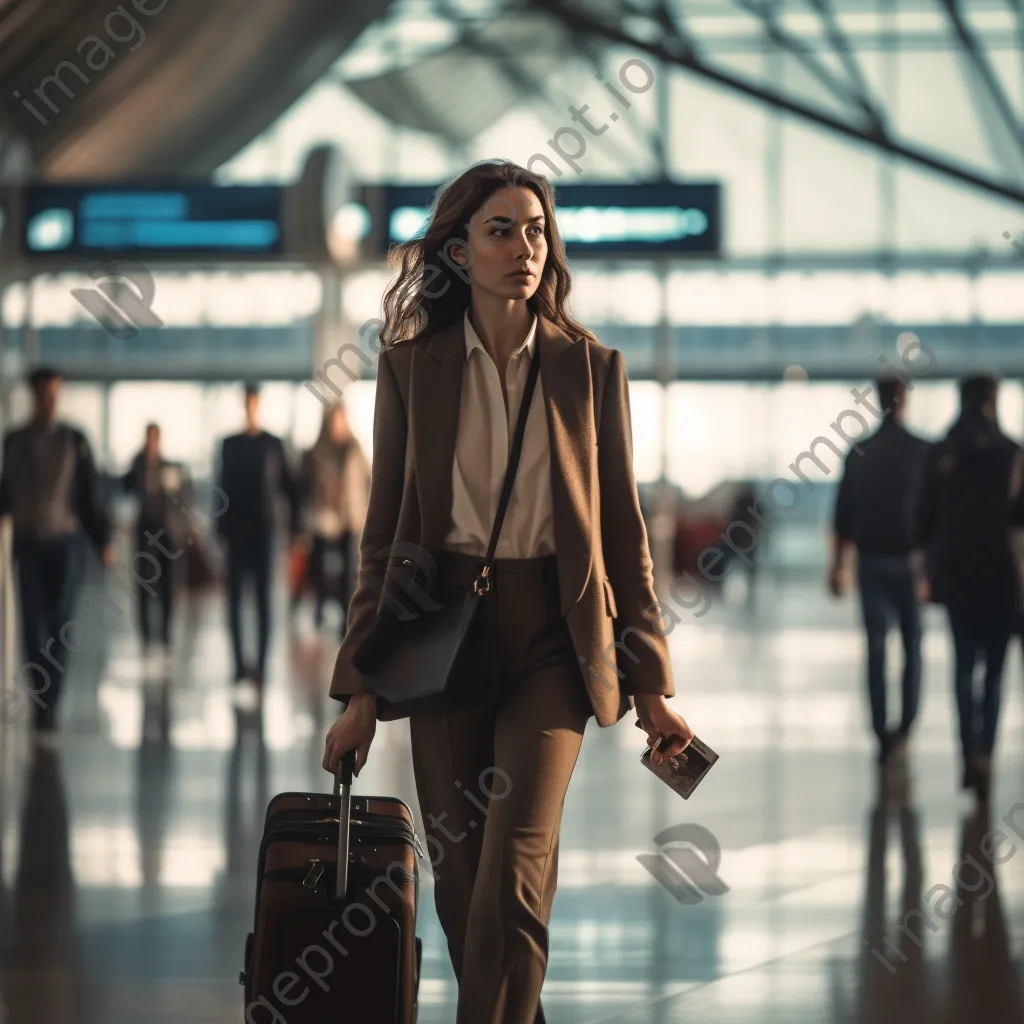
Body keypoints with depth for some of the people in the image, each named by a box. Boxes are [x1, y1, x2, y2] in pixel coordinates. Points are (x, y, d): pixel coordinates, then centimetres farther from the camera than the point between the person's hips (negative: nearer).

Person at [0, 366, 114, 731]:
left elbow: (92, 493, 2)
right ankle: (43, 695, 5)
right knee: (33, 625, -4)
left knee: (59, 625, -5)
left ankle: (49, 706, 0)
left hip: (66, 543, -1)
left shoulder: (74, 441, 2)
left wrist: (103, 540, -3)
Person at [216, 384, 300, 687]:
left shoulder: (274, 445, 2)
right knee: (235, 598, 2)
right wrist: (221, 528, 1)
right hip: (236, 531, 2)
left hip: (263, 531, -2)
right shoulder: (230, 445, 7)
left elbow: (290, 488, 3)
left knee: (263, 599, -1)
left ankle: (261, 664, -1)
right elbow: (223, 488, 7)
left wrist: (295, 526, -3)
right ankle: (240, 663, 6)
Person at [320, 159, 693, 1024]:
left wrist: (649, 684, 4)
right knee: (461, 882, 5)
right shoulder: (410, 366, 4)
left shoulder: (591, 368, 3)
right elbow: (386, 533, 6)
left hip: (551, 637, -1)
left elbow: (622, 531, 6)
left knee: (511, 881, -15)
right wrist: (361, 688, 2)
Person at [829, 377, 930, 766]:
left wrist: (839, 564, 11)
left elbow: (843, 515, 5)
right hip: (909, 559, -2)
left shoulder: (859, 453, 2)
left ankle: (882, 733, 1)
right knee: (912, 645, 10)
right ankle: (905, 728, 3)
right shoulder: (923, 452, -6)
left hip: (871, 560, 2)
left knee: (876, 648, 4)